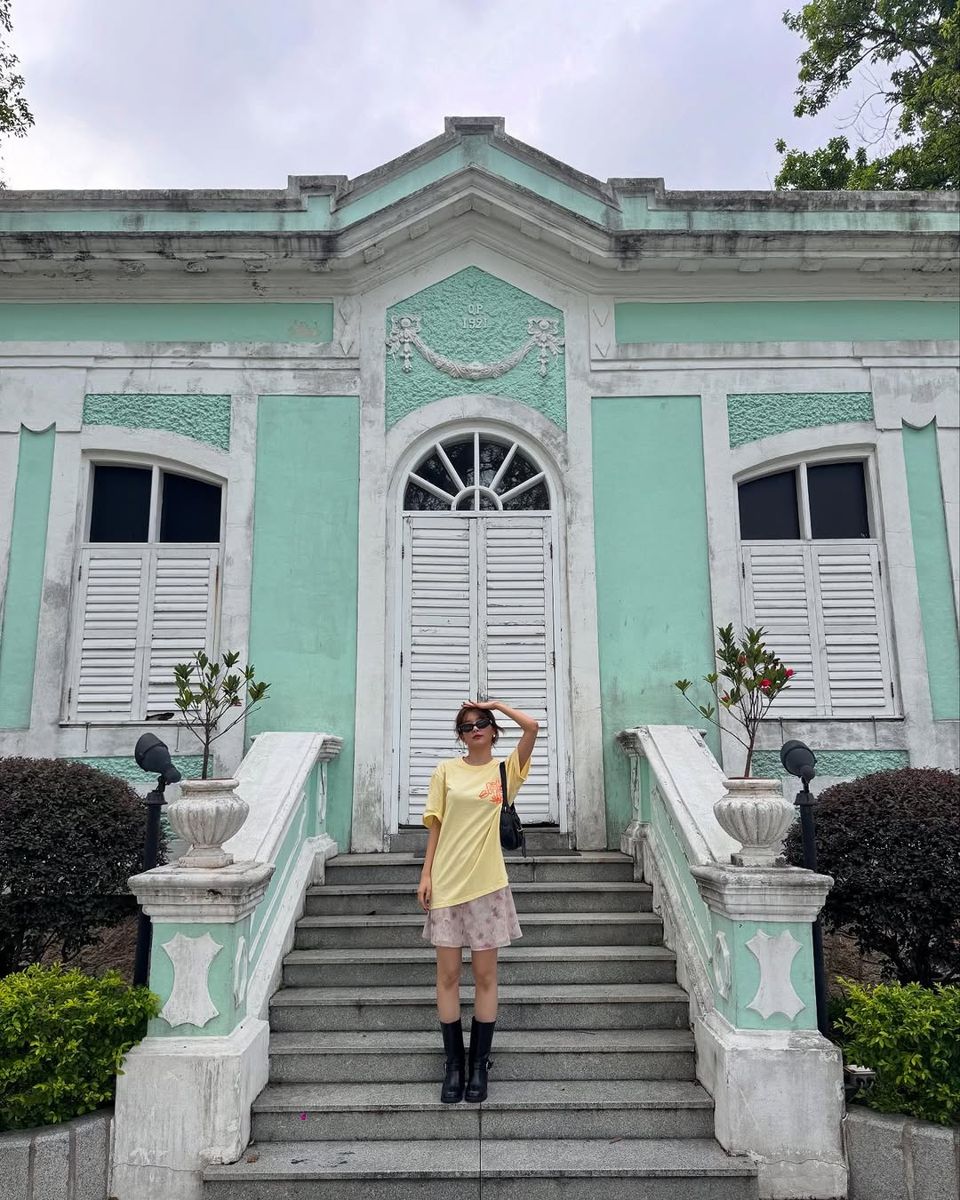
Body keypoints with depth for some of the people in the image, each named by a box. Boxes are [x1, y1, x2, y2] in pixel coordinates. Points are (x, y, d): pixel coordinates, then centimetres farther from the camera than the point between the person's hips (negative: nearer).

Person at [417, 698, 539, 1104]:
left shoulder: (505, 770, 3)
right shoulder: (446, 770, 5)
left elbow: (532, 727, -10)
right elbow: (435, 826, 5)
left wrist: (495, 704, 0)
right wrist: (426, 875, 0)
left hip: (487, 884, 0)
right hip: (447, 883, 1)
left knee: (485, 975, 5)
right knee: (448, 974, 5)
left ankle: (479, 1066, 18)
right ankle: (454, 1065, 18)